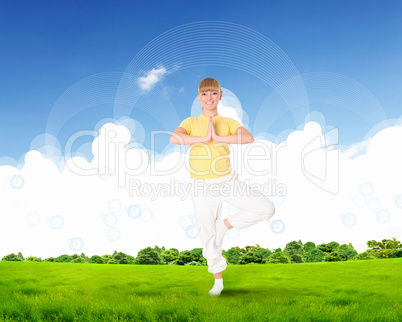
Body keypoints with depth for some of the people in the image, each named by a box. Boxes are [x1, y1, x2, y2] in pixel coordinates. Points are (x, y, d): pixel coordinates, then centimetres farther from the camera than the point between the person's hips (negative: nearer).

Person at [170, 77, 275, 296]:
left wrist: (218, 137, -19)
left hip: (228, 181, 1)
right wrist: (204, 138, -19)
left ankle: (226, 224, 6)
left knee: (267, 209, -12)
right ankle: (218, 281, 27)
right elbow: (174, 138, -18)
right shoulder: (191, 122, 4)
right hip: (203, 187, -1)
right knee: (208, 235, 7)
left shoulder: (228, 122, 4)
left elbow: (249, 138, -16)